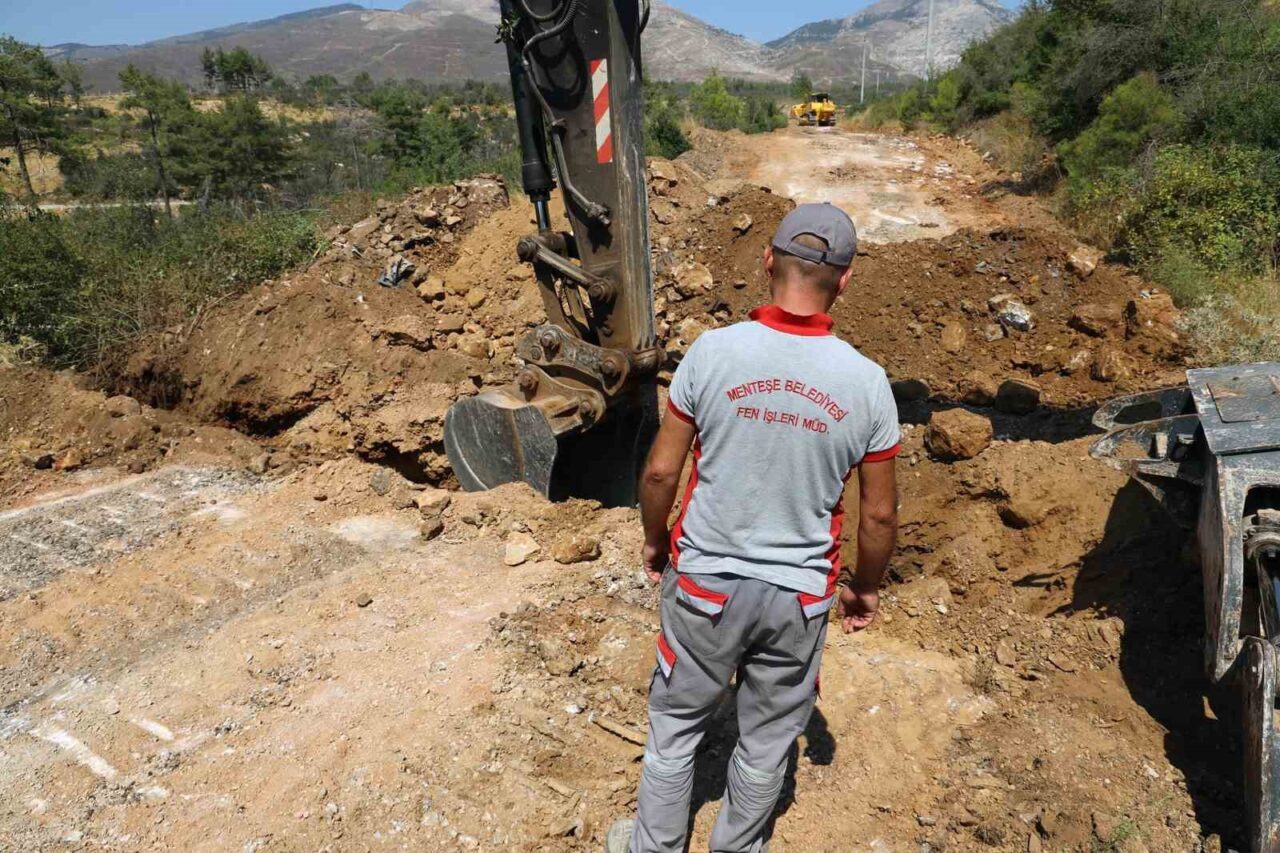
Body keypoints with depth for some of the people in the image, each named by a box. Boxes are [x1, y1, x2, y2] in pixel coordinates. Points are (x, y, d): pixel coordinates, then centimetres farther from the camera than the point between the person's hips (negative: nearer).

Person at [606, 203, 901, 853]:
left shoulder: (713, 351, -16)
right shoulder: (866, 382, -12)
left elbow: (661, 471, -10)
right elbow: (880, 514, -4)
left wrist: (655, 540, 9)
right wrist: (865, 587, 13)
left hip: (705, 581, -1)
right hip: (800, 595, 1)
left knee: (676, 721, 22)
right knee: (768, 737, 23)